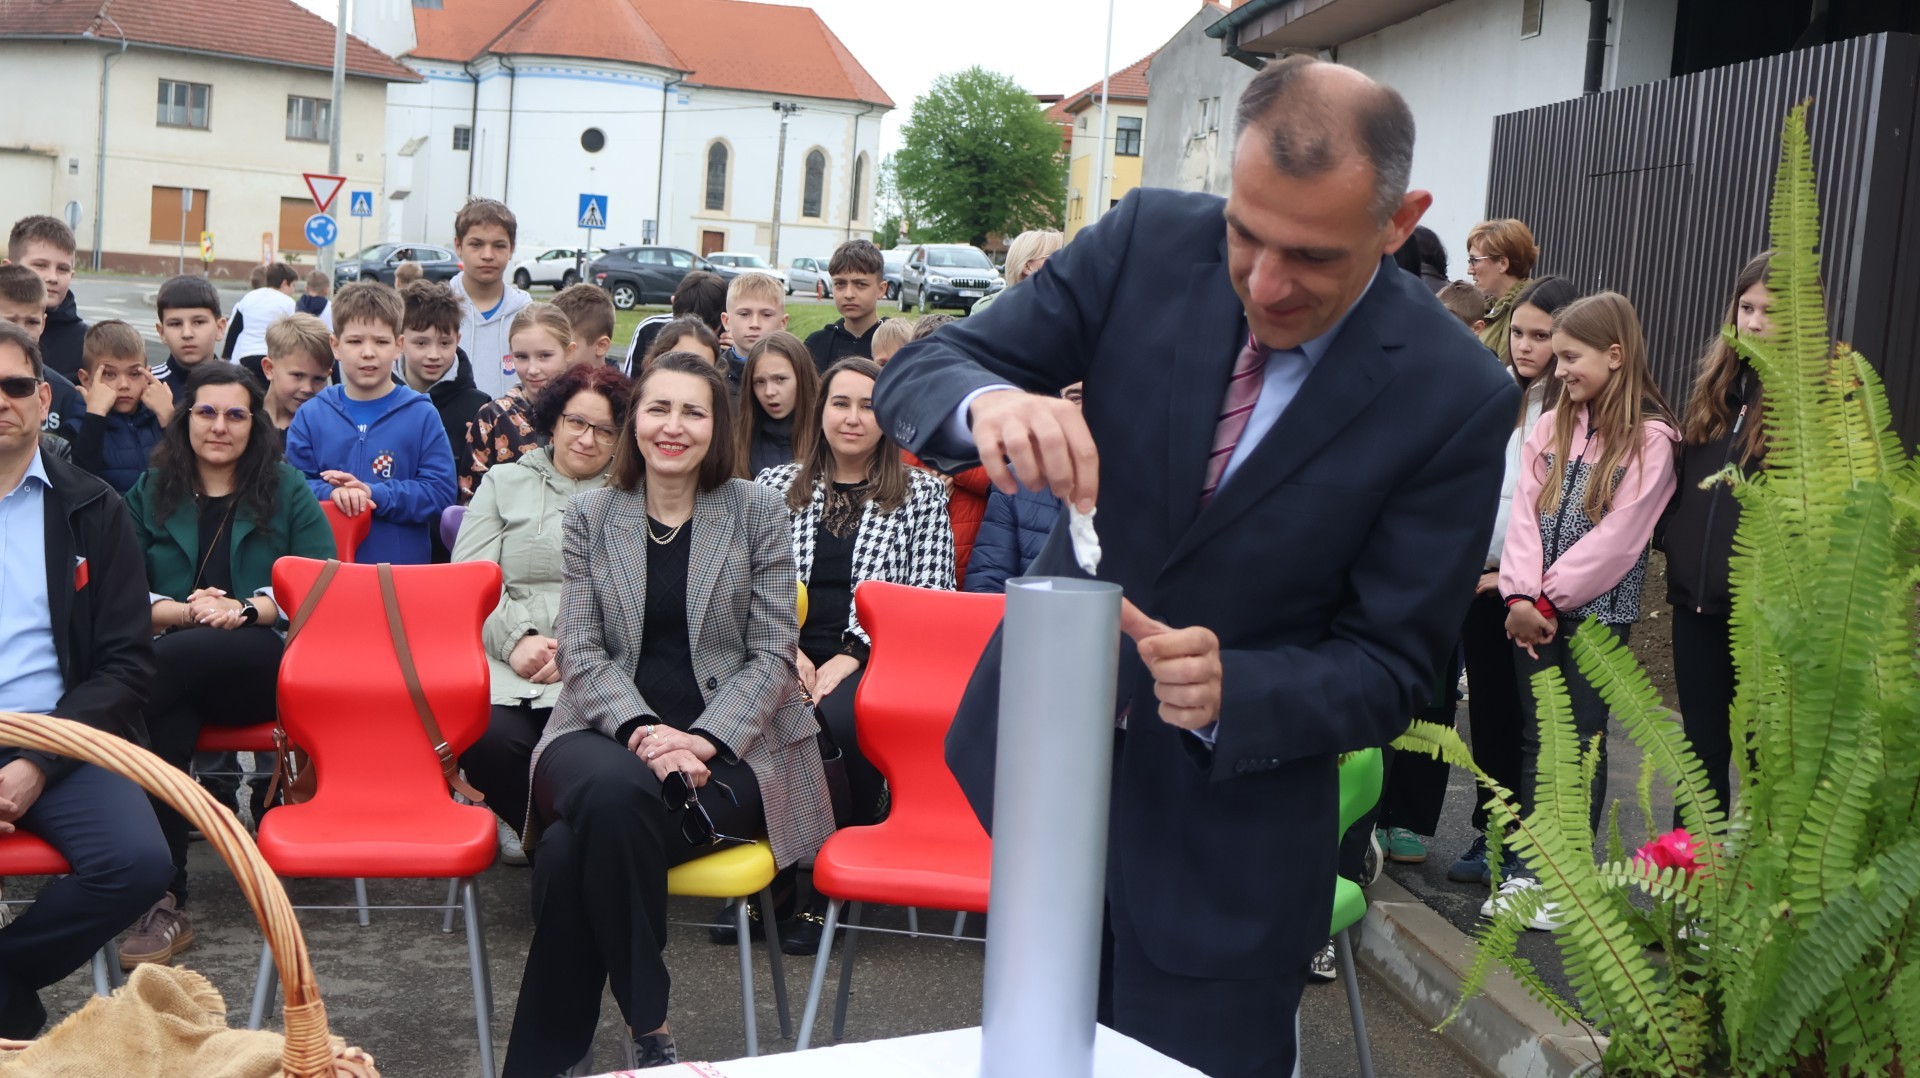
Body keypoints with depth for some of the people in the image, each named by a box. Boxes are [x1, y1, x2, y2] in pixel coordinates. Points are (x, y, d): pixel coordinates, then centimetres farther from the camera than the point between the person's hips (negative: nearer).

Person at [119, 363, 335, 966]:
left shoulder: (287, 491, 13)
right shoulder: (151, 493, 18)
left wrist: (246, 610, -13)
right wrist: (183, 610, -13)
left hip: (264, 667, -2)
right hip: (174, 663, 2)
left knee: (159, 668, -34)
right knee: (162, 716, -36)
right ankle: (163, 902, -34)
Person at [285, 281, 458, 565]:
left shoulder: (422, 415, 2)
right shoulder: (311, 415, 8)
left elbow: (441, 492, -6)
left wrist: (375, 494, -18)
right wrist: (330, 493, -18)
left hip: (405, 566, -1)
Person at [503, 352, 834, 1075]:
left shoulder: (757, 513, 7)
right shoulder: (590, 517, 11)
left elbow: (772, 652, 1)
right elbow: (580, 653, 3)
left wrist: (702, 741, -15)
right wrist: (640, 730, -16)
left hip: (727, 746, -1)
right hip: (609, 730, 2)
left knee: (571, 851, -30)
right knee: (613, 793, -38)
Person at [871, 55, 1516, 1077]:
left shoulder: (1455, 398, -17)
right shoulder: (1150, 241, -11)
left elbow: (1388, 668, -11)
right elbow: (915, 373, -10)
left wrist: (1230, 695, -31)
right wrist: (985, 403, -34)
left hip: (1225, 829, -3)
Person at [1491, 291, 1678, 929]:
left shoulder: (1649, 439, -7)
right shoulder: (1552, 427, 9)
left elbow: (1616, 536, -14)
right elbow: (1525, 512, 1)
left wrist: (1548, 596, -14)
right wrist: (1521, 594, -11)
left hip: (1599, 611, -5)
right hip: (1536, 609, 5)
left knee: (1583, 740, 2)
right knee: (1535, 738, 8)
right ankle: (1527, 870, 16)